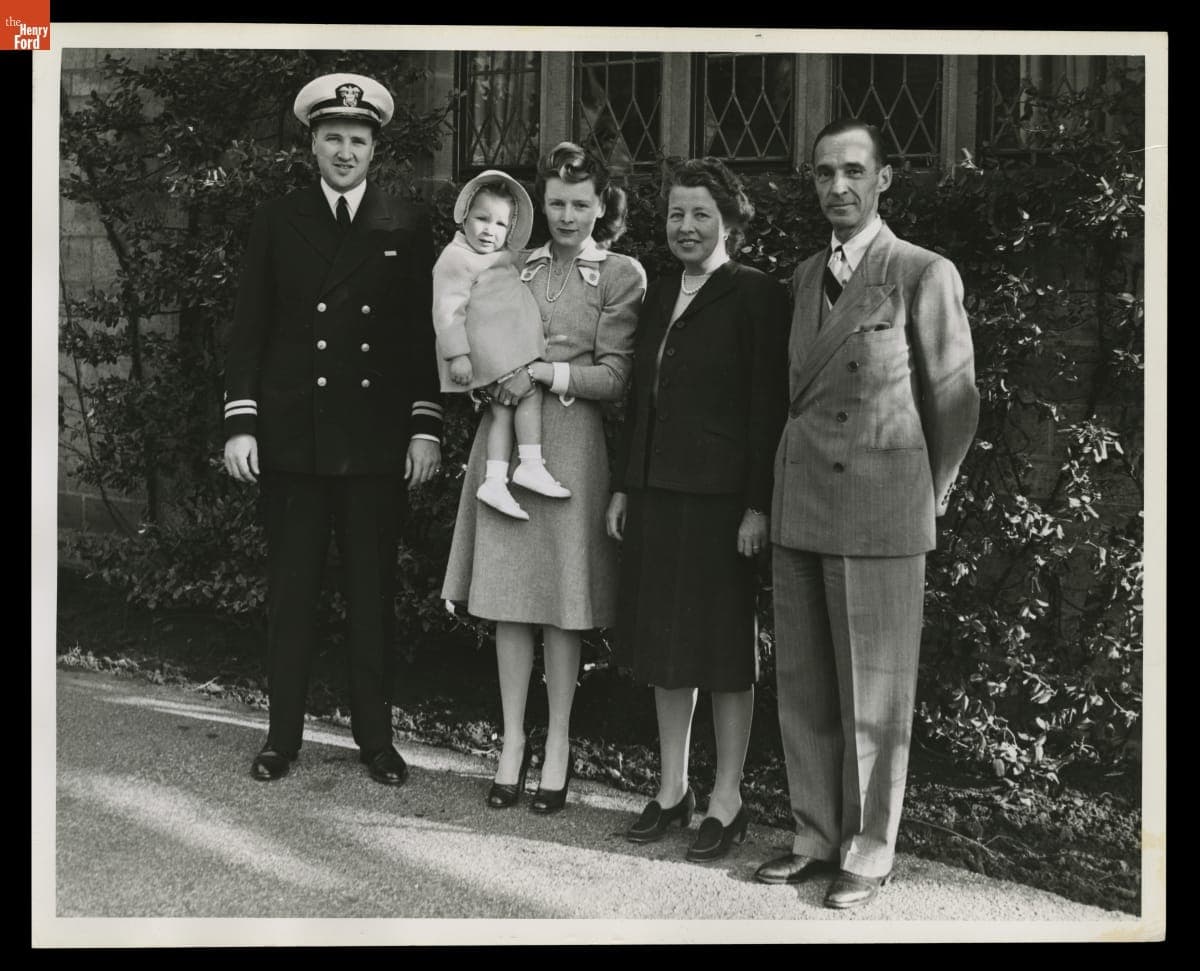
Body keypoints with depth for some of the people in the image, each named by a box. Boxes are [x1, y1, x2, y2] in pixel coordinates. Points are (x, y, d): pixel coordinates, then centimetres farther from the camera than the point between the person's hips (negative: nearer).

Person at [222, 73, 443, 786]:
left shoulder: (406, 230, 5)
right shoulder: (277, 223, 6)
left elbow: (424, 335, 6)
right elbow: (249, 331, 5)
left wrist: (426, 427, -1)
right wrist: (241, 423, -3)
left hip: (377, 442, 0)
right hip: (292, 437, 0)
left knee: (373, 591, 6)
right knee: (291, 590, 6)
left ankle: (375, 736, 17)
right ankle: (284, 735, 17)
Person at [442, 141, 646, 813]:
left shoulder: (622, 275, 1)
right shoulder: (517, 267, 13)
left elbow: (615, 378, -4)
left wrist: (544, 372, -15)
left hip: (571, 441, -4)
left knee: (563, 599, 2)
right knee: (508, 593, 5)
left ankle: (558, 746, 13)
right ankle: (513, 738, 16)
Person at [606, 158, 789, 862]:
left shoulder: (757, 296, -7)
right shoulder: (659, 296, 14)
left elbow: (769, 408, -11)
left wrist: (758, 506, -15)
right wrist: (623, 486, 12)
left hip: (720, 497, -7)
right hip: (656, 491, 7)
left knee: (724, 646, 3)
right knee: (664, 643, 12)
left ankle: (727, 799, 15)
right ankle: (672, 789, 25)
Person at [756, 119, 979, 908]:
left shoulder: (925, 276, -5)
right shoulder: (805, 277, 13)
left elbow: (955, 401, 0)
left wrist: (929, 501, 8)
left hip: (879, 519, -6)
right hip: (798, 512, 6)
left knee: (874, 696, 2)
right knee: (803, 690, 10)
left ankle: (870, 853, 16)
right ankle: (819, 836, 24)